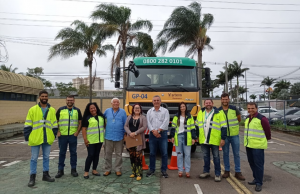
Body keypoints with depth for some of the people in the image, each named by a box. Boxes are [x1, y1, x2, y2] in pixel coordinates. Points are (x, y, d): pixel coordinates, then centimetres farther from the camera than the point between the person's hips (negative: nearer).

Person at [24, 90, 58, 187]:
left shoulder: (52, 110, 6)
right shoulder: (33, 109, -2)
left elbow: (54, 124, 11)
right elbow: (28, 124, -2)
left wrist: (54, 134, 7)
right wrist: (27, 136, -6)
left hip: (48, 138, 3)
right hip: (36, 138, -3)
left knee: (46, 157, 13)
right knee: (34, 158, 6)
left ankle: (45, 174, 26)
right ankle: (32, 177, 16)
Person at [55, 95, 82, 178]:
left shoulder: (77, 110, 6)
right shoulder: (60, 110, 4)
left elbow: (80, 122, 8)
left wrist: (77, 132, -3)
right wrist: (57, 131, -4)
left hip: (73, 135, 0)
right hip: (62, 135, 0)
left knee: (73, 153, 6)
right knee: (62, 153, 7)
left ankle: (73, 169, 18)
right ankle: (60, 170, 18)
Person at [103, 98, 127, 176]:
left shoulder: (123, 112, 0)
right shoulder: (107, 111, 5)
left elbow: (125, 124, 2)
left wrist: (124, 134, 0)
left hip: (119, 137, -1)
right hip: (108, 136, 2)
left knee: (118, 154, 8)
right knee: (108, 153, 8)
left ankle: (118, 169, 19)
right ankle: (107, 169, 21)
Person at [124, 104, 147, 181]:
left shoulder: (143, 117, 3)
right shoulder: (129, 117, 13)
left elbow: (144, 127, -8)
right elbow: (125, 126, 6)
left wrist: (135, 133, -15)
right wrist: (130, 133, -12)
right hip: (130, 138, 4)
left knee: (138, 156, -6)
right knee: (132, 156, 9)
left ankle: (139, 173, 1)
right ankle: (134, 172, 21)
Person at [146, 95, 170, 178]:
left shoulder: (165, 111, 4)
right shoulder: (149, 111, 12)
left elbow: (166, 122, -7)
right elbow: (148, 123, 2)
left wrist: (158, 130, -15)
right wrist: (153, 131, -12)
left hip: (163, 133, -2)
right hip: (152, 134, 2)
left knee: (164, 153, 1)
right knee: (152, 153, 8)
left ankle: (163, 170, 13)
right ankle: (151, 169, 20)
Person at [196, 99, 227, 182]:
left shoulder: (218, 114, -5)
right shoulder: (200, 113, 8)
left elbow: (223, 127, -6)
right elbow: (197, 125, 17)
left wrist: (223, 138, -10)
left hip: (214, 140, -4)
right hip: (203, 140, 4)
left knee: (216, 156, 6)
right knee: (205, 156, 15)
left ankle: (217, 174, 17)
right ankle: (206, 171, 29)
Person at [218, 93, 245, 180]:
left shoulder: (234, 109, -2)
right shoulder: (218, 111, -1)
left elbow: (239, 119, 13)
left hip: (234, 135, 0)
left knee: (236, 154, 6)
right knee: (225, 153, 9)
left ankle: (238, 172, 16)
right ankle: (227, 171, 22)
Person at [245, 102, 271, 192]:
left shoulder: (262, 119, -13)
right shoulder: (247, 118, 11)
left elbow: (267, 131, -4)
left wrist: (267, 139, 9)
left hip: (258, 146, -8)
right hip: (248, 145, 8)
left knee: (258, 164, -1)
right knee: (252, 163, 16)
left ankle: (259, 183, 9)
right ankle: (256, 179, 31)